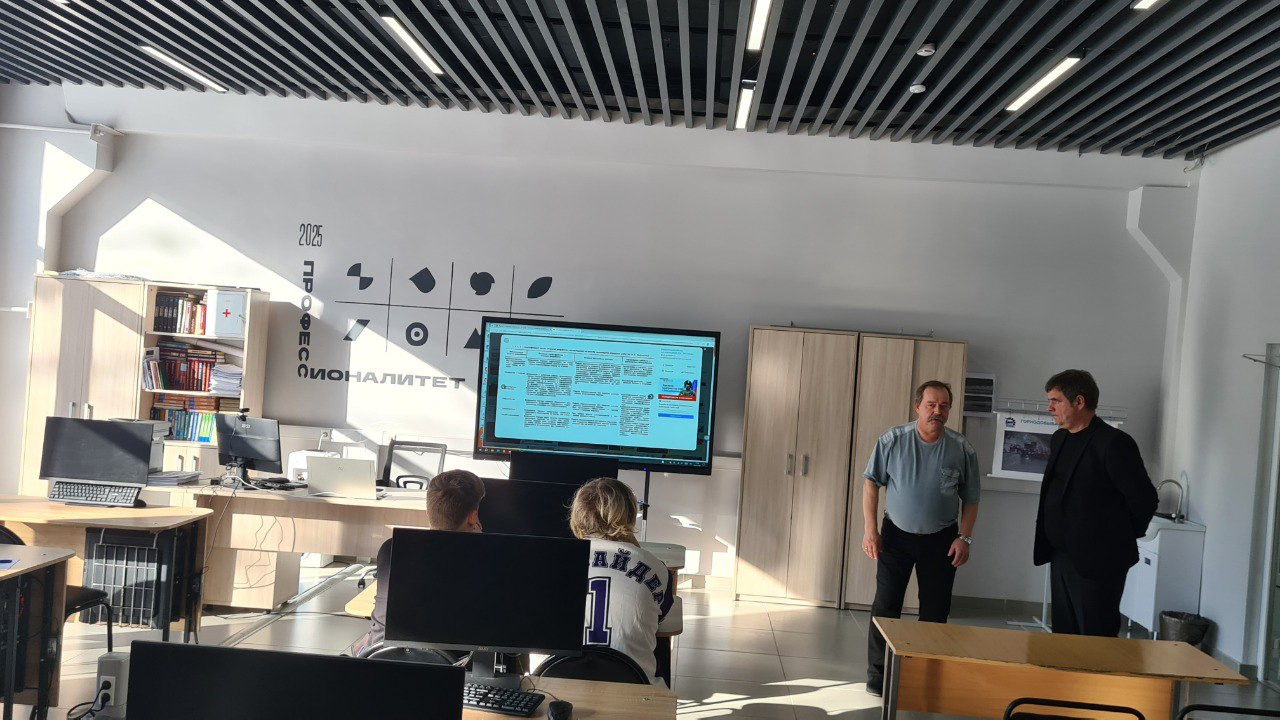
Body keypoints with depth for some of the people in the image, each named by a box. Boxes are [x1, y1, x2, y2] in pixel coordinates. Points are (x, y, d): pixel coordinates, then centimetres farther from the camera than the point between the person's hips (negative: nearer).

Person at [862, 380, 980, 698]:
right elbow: (871, 482, -3)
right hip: (896, 534, -1)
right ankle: (878, 675, 10)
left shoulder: (963, 450, -8)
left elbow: (970, 499, 2)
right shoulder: (892, 440, -10)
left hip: (940, 540, 1)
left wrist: (964, 537, -7)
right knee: (885, 605, -1)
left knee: (935, 610, 7)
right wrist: (870, 529, -8)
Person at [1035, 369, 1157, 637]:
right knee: (1063, 635, 14)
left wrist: (1123, 538, 0)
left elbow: (1145, 499, -13)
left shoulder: (1113, 442, -15)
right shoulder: (1059, 439, 11)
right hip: (1061, 557, 8)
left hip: (1097, 562, -8)